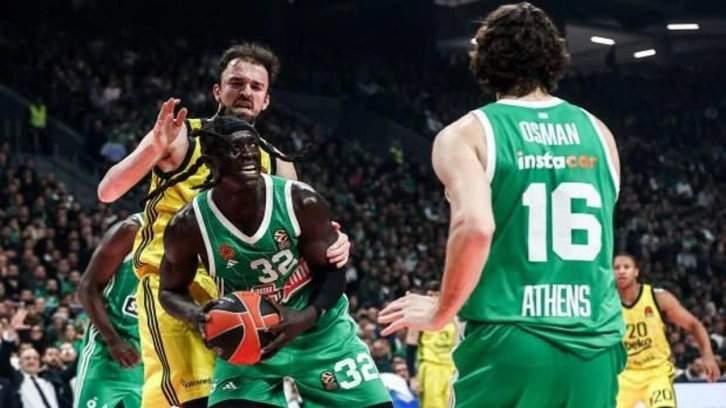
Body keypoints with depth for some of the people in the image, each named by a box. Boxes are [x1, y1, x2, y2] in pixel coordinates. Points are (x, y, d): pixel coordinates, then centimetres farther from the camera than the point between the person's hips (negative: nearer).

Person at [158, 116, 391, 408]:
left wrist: (308, 316, -30)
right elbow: (170, 290, -1)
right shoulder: (189, 225, -18)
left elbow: (332, 271, -10)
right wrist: (195, 315, -25)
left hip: (320, 329, 1)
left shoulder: (301, 202, -19)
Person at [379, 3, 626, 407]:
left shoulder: (469, 134, -2)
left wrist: (441, 312, -6)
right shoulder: (597, 133, 12)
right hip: (594, 345, 4)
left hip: (510, 344, -4)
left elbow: (475, 228, -19)